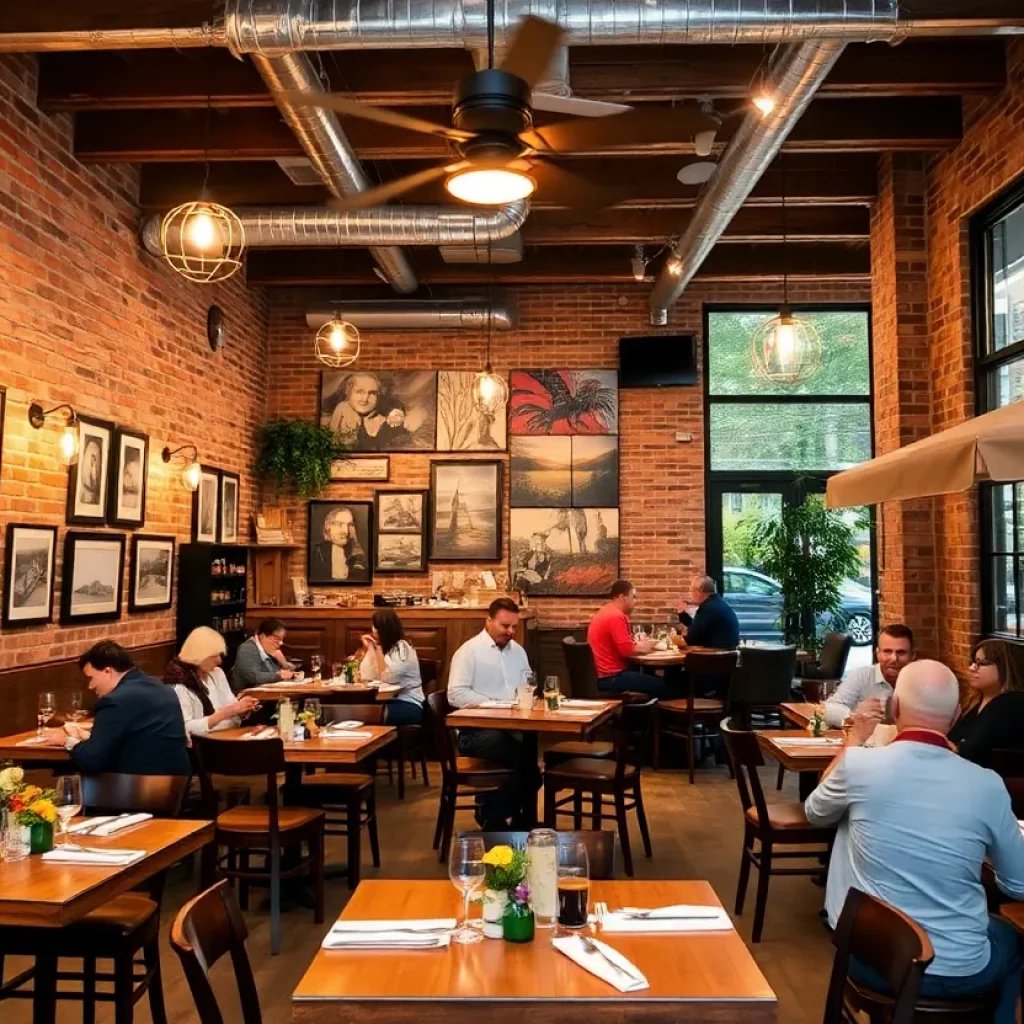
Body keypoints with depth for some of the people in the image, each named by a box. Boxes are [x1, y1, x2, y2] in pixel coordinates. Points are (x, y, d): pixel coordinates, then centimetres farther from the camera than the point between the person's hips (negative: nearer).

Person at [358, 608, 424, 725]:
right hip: (385, 702, 6)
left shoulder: (402, 648, -9)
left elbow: (387, 678, -17)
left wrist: (379, 649, -15)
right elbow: (366, 677, 2)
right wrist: (367, 649, -3)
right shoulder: (376, 646, 11)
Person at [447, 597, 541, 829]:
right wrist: (493, 704, -17)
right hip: (476, 731, -6)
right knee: (524, 755, -28)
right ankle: (492, 813, -4)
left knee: (535, 747, -24)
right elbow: (456, 695, -12)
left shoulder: (518, 651, 17)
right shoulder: (469, 651, -3)